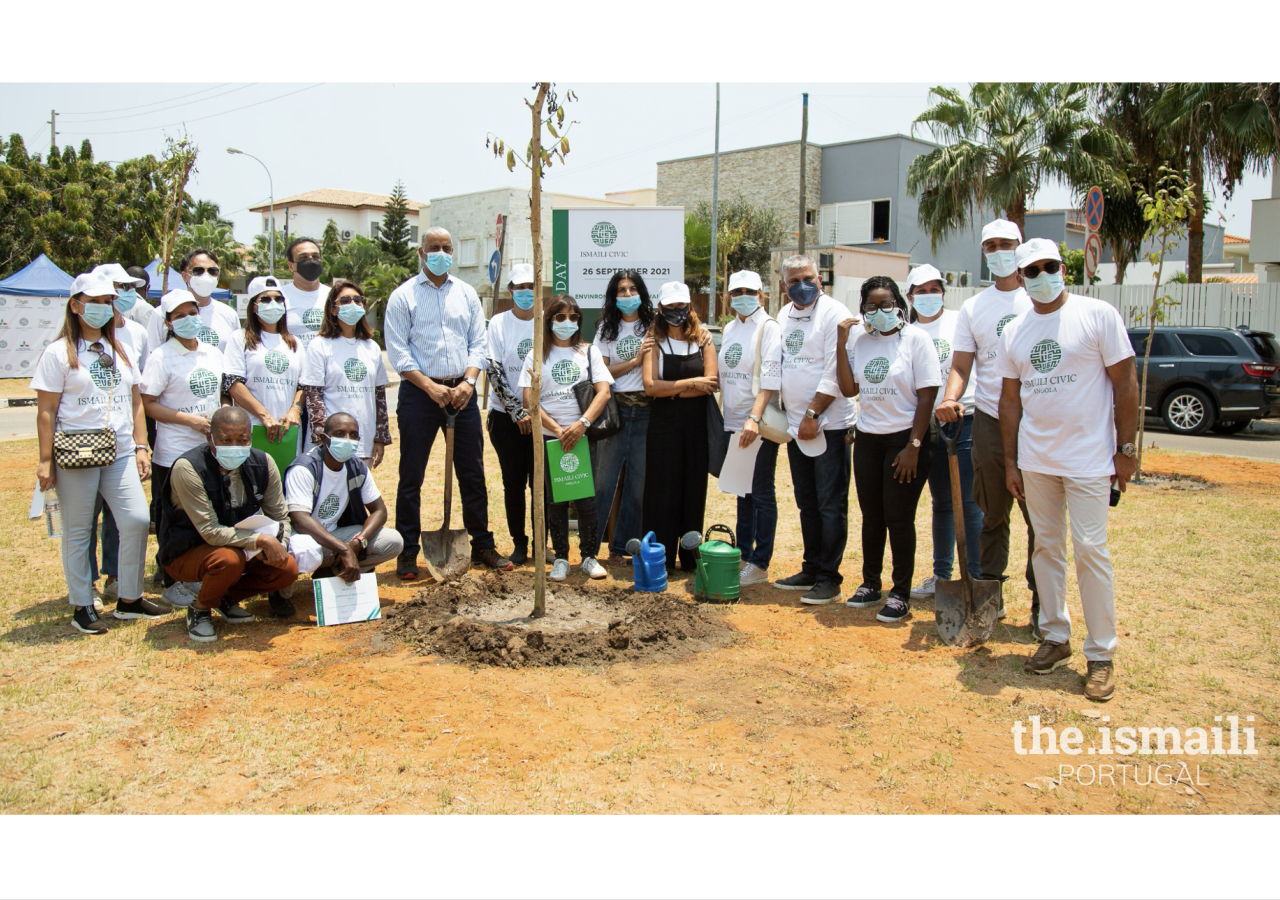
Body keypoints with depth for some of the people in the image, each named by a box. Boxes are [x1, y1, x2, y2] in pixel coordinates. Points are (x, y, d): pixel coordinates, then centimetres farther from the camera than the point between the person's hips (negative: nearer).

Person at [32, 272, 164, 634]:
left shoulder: (120, 351, 15)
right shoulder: (58, 352, -1)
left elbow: (135, 403, 16)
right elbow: (46, 412, -4)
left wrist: (141, 447, 8)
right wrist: (46, 461, -9)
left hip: (120, 454, 5)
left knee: (137, 520, -4)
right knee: (78, 531, 4)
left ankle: (129, 599, 11)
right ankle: (82, 607, 15)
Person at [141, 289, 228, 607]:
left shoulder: (213, 353, 10)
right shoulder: (161, 356, -8)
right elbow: (149, 404, -11)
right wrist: (192, 420, -17)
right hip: (173, 454, -5)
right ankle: (172, 583, 16)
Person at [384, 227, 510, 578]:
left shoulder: (466, 293, 12)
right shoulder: (403, 296, 1)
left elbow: (478, 344, 8)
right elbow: (398, 352, -5)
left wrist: (468, 381, -8)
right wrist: (431, 387, -14)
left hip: (462, 391, 3)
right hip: (419, 392, -3)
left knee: (473, 472, 7)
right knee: (411, 476, 1)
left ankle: (482, 545, 17)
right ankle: (408, 552, 11)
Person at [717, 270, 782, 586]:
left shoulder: (769, 328, -7)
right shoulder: (730, 329, 13)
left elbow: (770, 379, -16)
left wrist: (754, 418, -26)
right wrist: (728, 417, 12)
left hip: (760, 425, -7)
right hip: (732, 423, 7)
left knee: (762, 493, -1)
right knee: (743, 491, 14)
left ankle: (760, 565, 6)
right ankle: (742, 555, 23)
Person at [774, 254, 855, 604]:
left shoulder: (834, 313, -9)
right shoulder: (784, 316, 13)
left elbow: (835, 373, -15)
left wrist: (812, 414, -16)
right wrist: (789, 415, 11)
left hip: (829, 424, -7)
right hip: (796, 426, 7)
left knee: (831, 505, -2)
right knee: (807, 503, 14)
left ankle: (829, 578, 4)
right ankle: (811, 569, 24)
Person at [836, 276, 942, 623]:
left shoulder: (916, 339, -7)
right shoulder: (861, 342, 6)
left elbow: (927, 395, -10)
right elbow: (848, 389, 1)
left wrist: (913, 446, -14)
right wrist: (842, 345, -5)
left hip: (904, 439, -4)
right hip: (867, 439, 5)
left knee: (898, 518, 0)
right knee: (871, 516, 12)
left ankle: (901, 595, 12)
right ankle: (870, 584, 27)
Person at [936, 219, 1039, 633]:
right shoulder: (972, 308, 11)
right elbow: (961, 366, 6)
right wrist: (950, 399, -14)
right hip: (990, 421, 2)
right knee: (993, 514, 10)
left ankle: (1042, 604, 9)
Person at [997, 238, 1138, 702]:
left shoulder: (1098, 315, -5)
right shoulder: (1014, 332, 8)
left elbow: (1125, 383, -4)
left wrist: (1126, 449, -7)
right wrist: (1010, 462, 8)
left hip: (1088, 458, -4)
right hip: (1035, 460, 5)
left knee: (1090, 549, -4)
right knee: (1046, 546, 11)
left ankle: (1101, 654, 7)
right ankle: (1056, 637, 23)